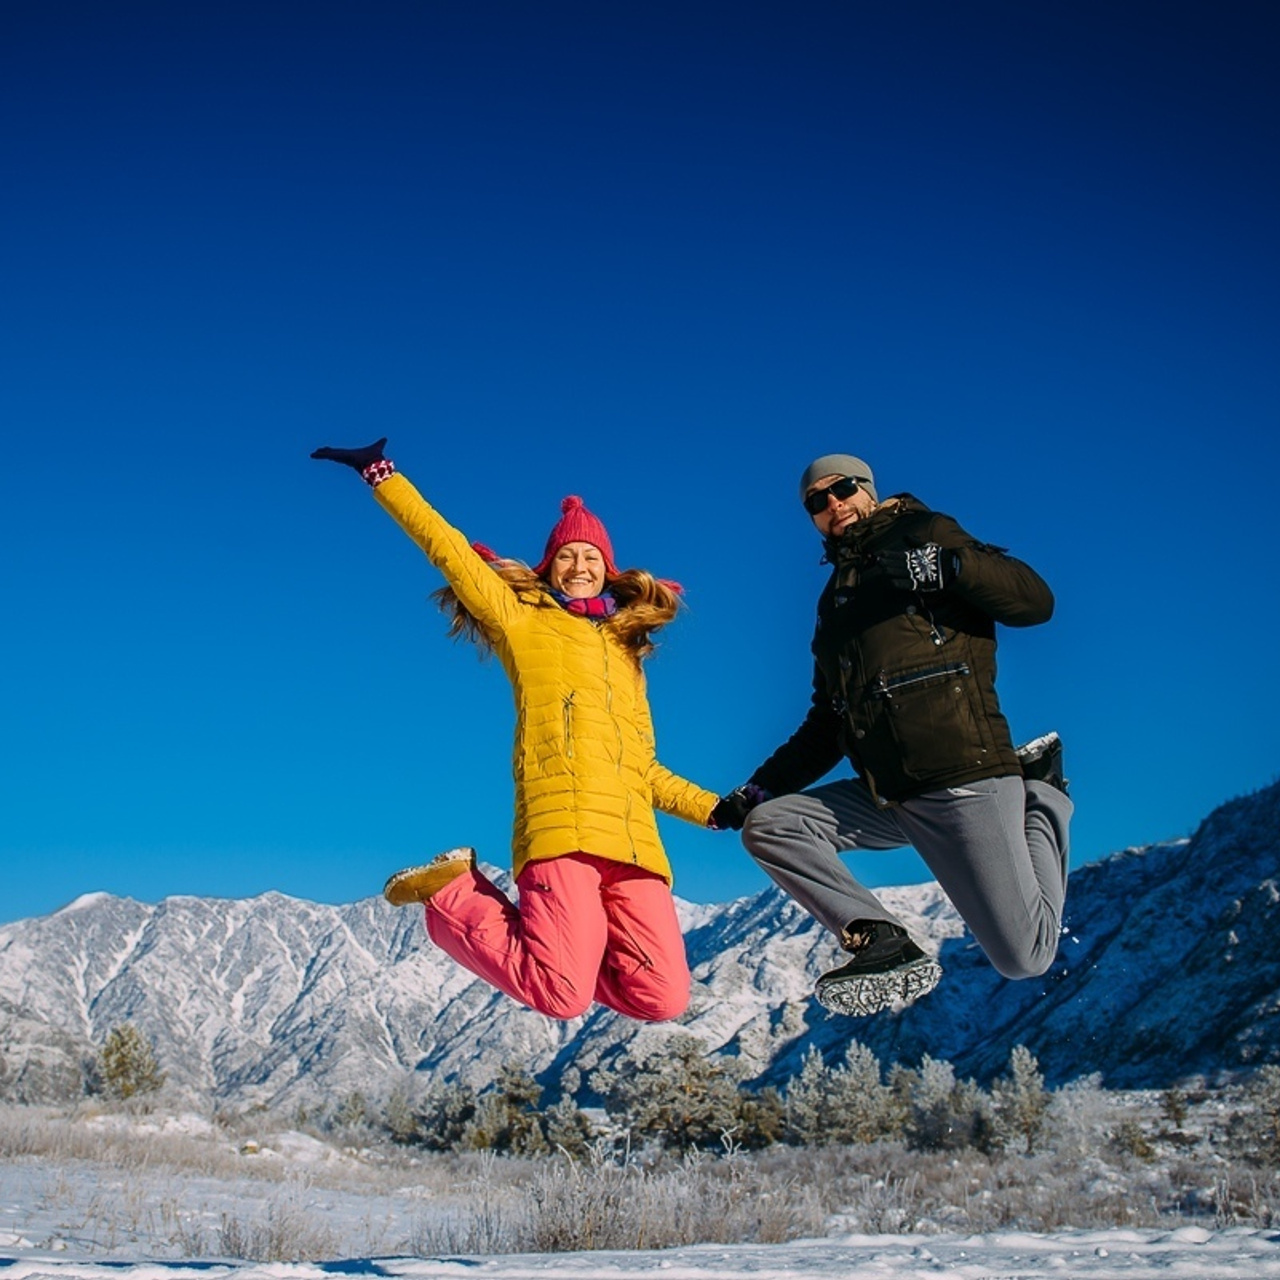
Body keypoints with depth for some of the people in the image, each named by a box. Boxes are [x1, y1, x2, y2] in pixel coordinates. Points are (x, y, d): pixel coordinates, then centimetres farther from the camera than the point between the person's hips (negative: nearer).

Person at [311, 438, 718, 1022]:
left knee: (662, 1000, -10)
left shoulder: (625, 651, 30)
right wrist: (382, 476, 7)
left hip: (635, 840, 5)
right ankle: (450, 892, 7)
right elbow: (450, 550, 12)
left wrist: (717, 809, 18)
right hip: (563, 824, -5)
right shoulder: (523, 621, 18)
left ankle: (553, 943, 16)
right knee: (562, 996, -18)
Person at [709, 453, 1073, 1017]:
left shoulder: (923, 533, 6)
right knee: (766, 824, -8)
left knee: (1023, 958, -11)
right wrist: (759, 788, 17)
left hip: (962, 774, -7)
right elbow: (827, 725, 26)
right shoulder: (836, 602, 25)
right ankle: (881, 941, -12)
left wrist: (947, 566, -23)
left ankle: (1042, 797, 12)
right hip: (884, 795, 7)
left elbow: (1035, 600, -6)